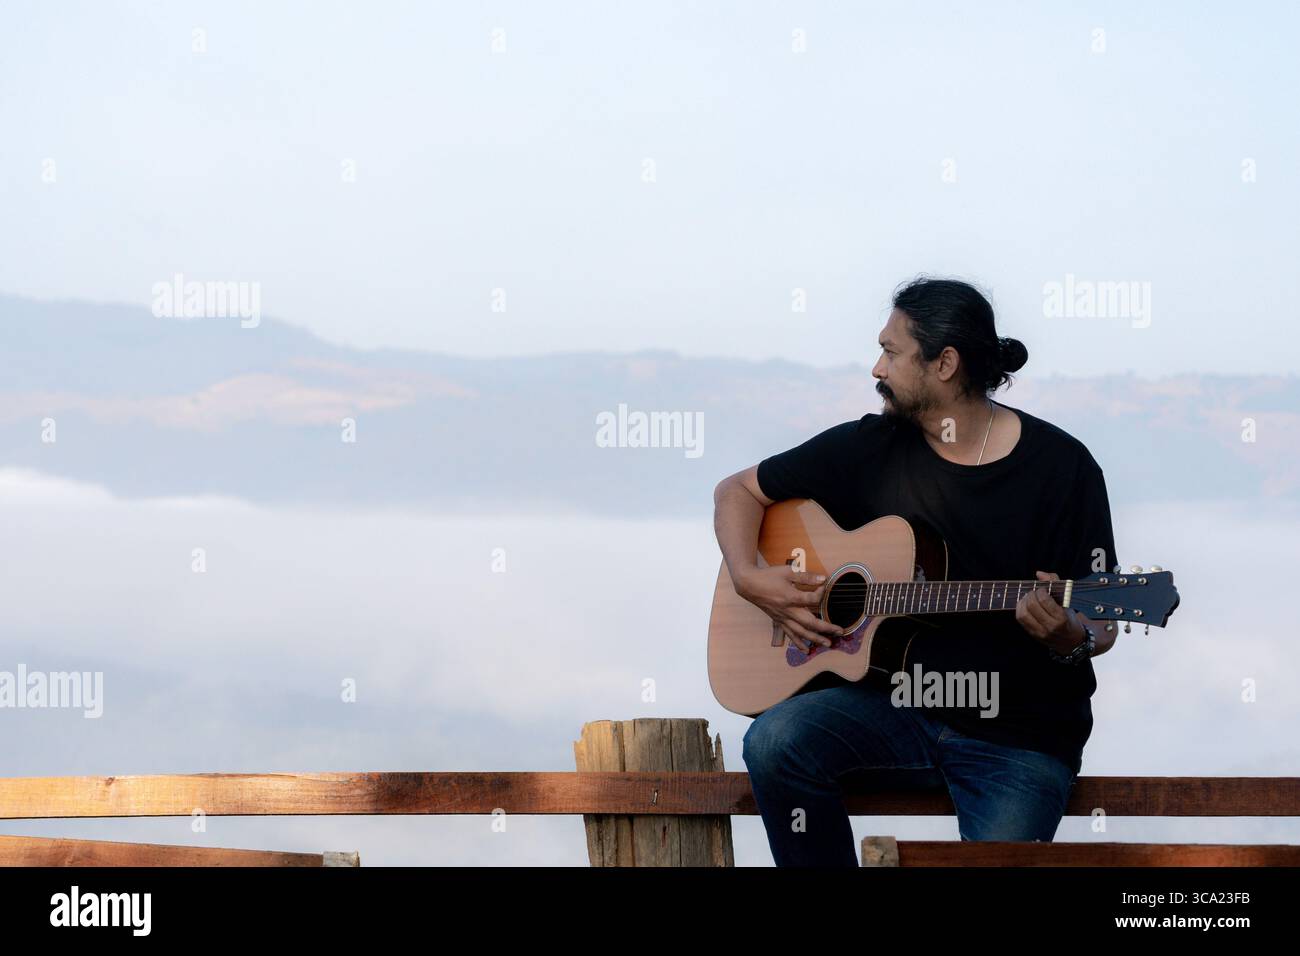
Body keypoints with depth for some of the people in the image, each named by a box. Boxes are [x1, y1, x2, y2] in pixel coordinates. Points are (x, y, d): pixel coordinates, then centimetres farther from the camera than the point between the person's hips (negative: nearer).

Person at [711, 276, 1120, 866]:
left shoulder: (1059, 465, -6)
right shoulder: (871, 448, 4)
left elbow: (1102, 628, -4)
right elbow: (738, 490, 15)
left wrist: (1070, 639, -28)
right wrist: (750, 580, -4)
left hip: (1020, 733, -3)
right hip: (896, 702, 3)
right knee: (775, 743, -26)